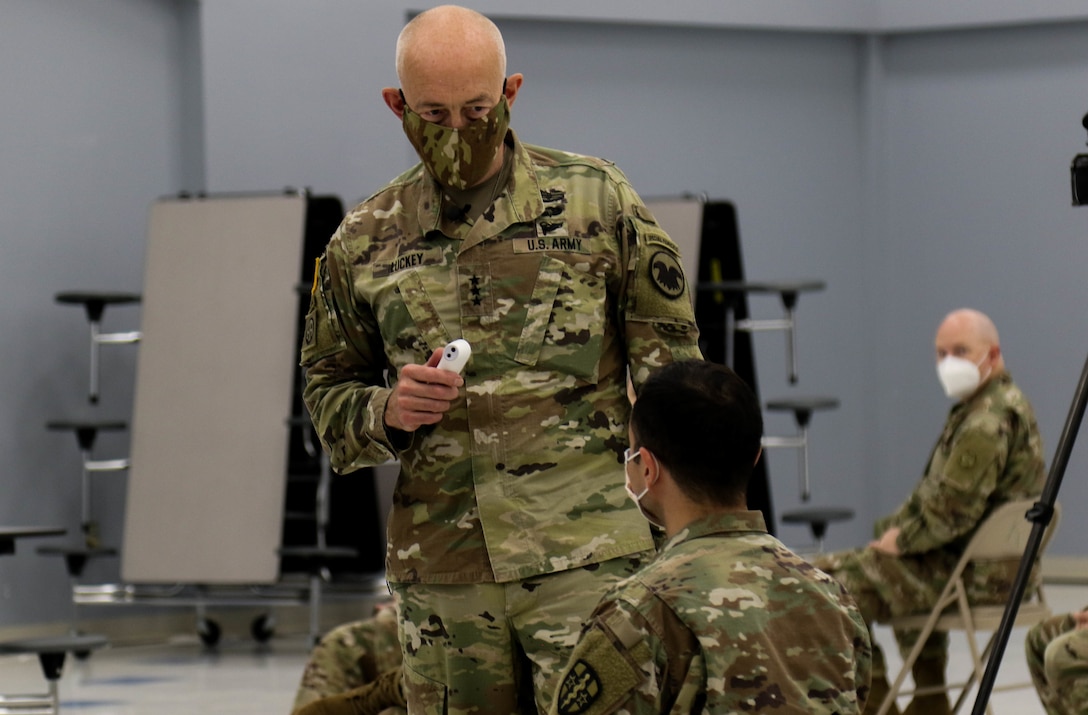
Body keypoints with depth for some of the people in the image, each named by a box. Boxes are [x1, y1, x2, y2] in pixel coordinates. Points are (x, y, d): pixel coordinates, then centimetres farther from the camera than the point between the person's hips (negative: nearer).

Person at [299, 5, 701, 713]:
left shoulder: (597, 199, 3)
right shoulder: (365, 242, 9)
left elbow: (669, 364, 6)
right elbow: (327, 394, 17)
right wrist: (386, 412, -6)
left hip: (587, 555, -3)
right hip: (441, 573, 3)